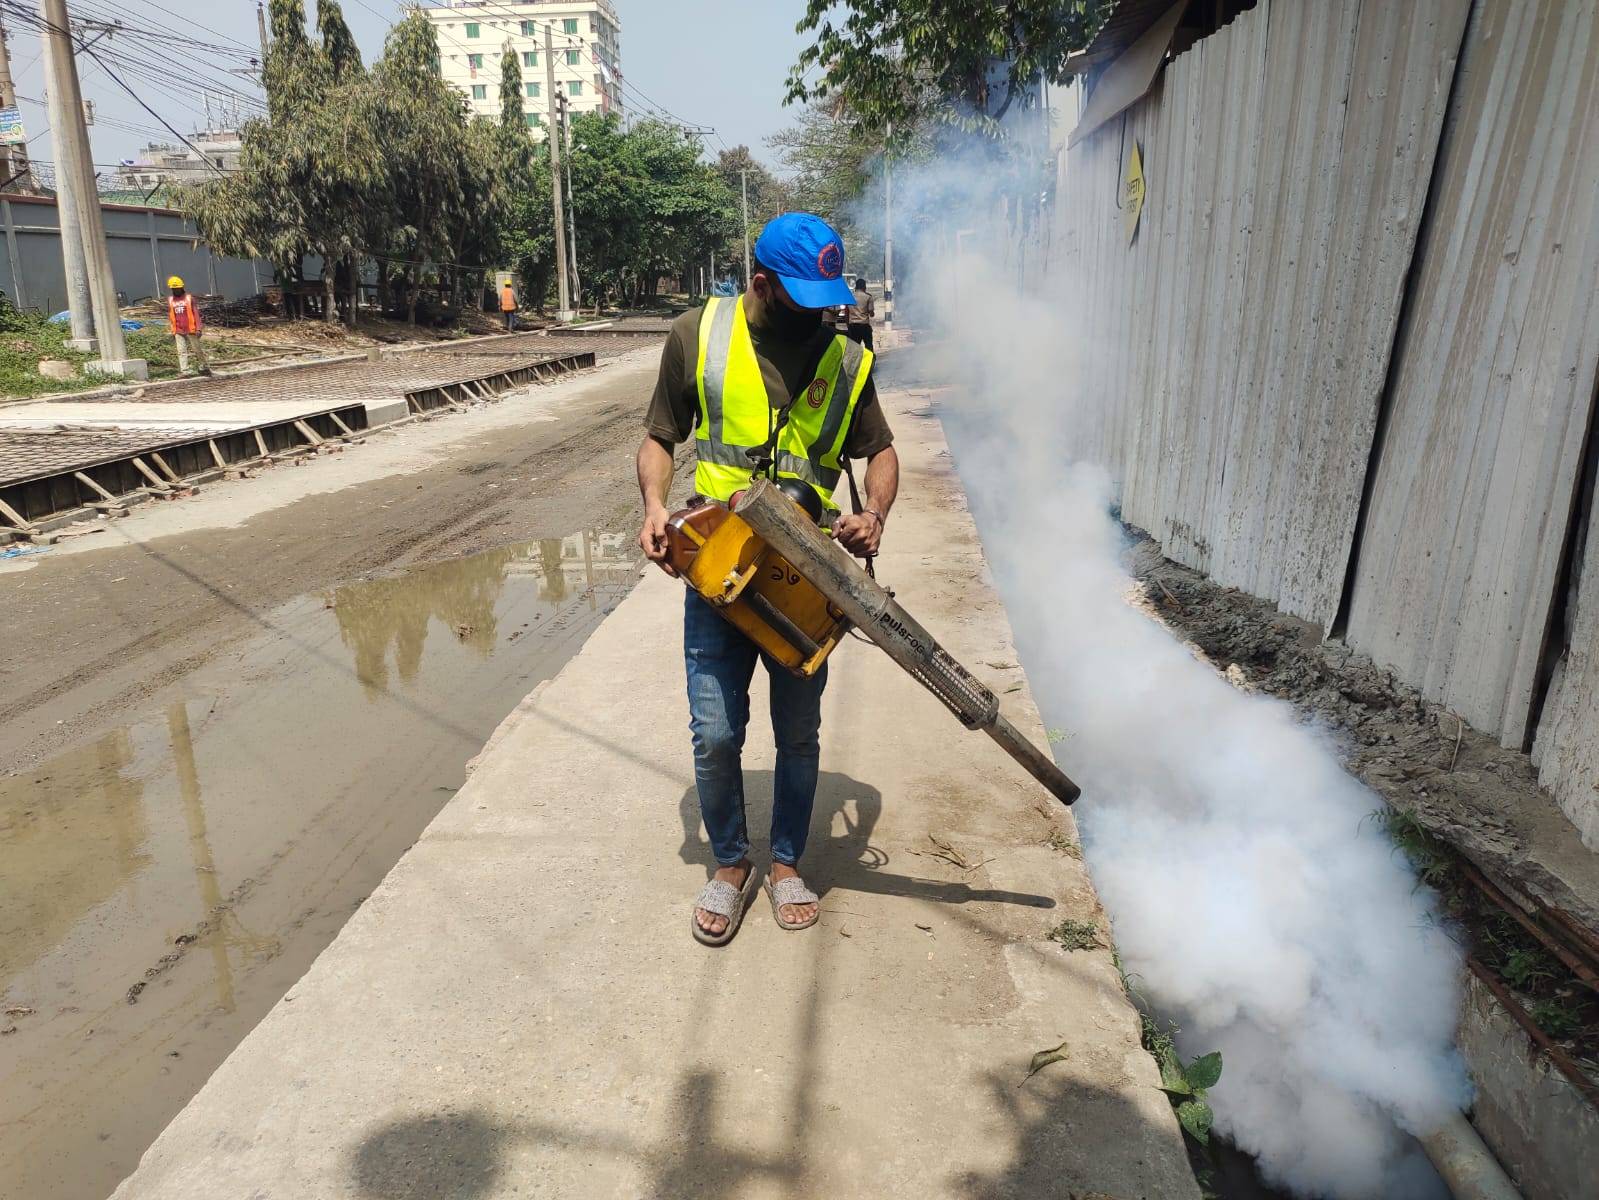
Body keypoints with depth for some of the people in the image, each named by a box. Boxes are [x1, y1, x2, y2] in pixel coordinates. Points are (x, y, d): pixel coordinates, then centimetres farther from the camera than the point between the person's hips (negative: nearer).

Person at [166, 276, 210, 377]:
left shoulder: (189, 298, 0)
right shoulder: (170, 300, 10)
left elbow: (196, 314, -3)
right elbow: (170, 316, 14)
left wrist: (198, 328, -10)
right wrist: (172, 331, 10)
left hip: (190, 330, -3)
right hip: (178, 331, 3)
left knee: (197, 349, 6)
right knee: (181, 351, -4)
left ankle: (205, 367, 20)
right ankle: (184, 370, -7)